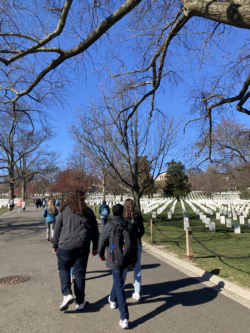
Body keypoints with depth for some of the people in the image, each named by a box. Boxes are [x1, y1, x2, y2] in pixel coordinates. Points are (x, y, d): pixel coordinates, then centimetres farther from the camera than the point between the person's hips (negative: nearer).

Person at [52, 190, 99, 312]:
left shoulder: (65, 210, 2)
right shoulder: (89, 212, 7)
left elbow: (57, 229, 4)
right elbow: (95, 231, 11)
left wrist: (55, 245, 14)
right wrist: (95, 247, 20)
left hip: (66, 245, -1)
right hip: (83, 246, 2)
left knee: (63, 268, 18)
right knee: (80, 272, 11)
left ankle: (67, 294, 1)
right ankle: (80, 301, 20)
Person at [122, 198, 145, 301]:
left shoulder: (122, 217, -10)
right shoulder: (138, 216, -4)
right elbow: (142, 231, 2)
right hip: (137, 244, 1)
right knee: (137, 267, 8)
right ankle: (137, 292, 11)